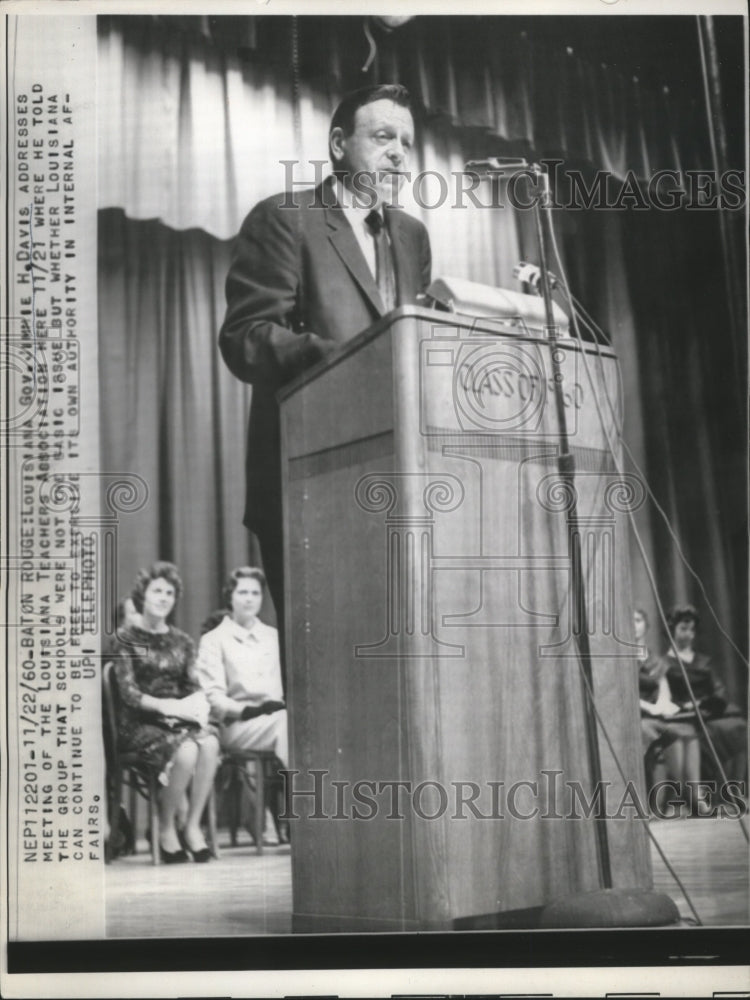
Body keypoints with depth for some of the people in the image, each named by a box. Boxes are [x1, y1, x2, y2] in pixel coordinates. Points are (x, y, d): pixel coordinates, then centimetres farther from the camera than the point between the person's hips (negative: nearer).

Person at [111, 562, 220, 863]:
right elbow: (128, 693, -8)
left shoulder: (181, 641, 16)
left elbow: (192, 685, 14)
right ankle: (166, 830, -12)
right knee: (186, 751, -33)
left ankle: (193, 825, -19)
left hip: (179, 720, 4)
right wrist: (166, 706, -20)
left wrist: (199, 704, -10)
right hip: (140, 723, -4)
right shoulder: (126, 637, 1)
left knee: (210, 743, -30)